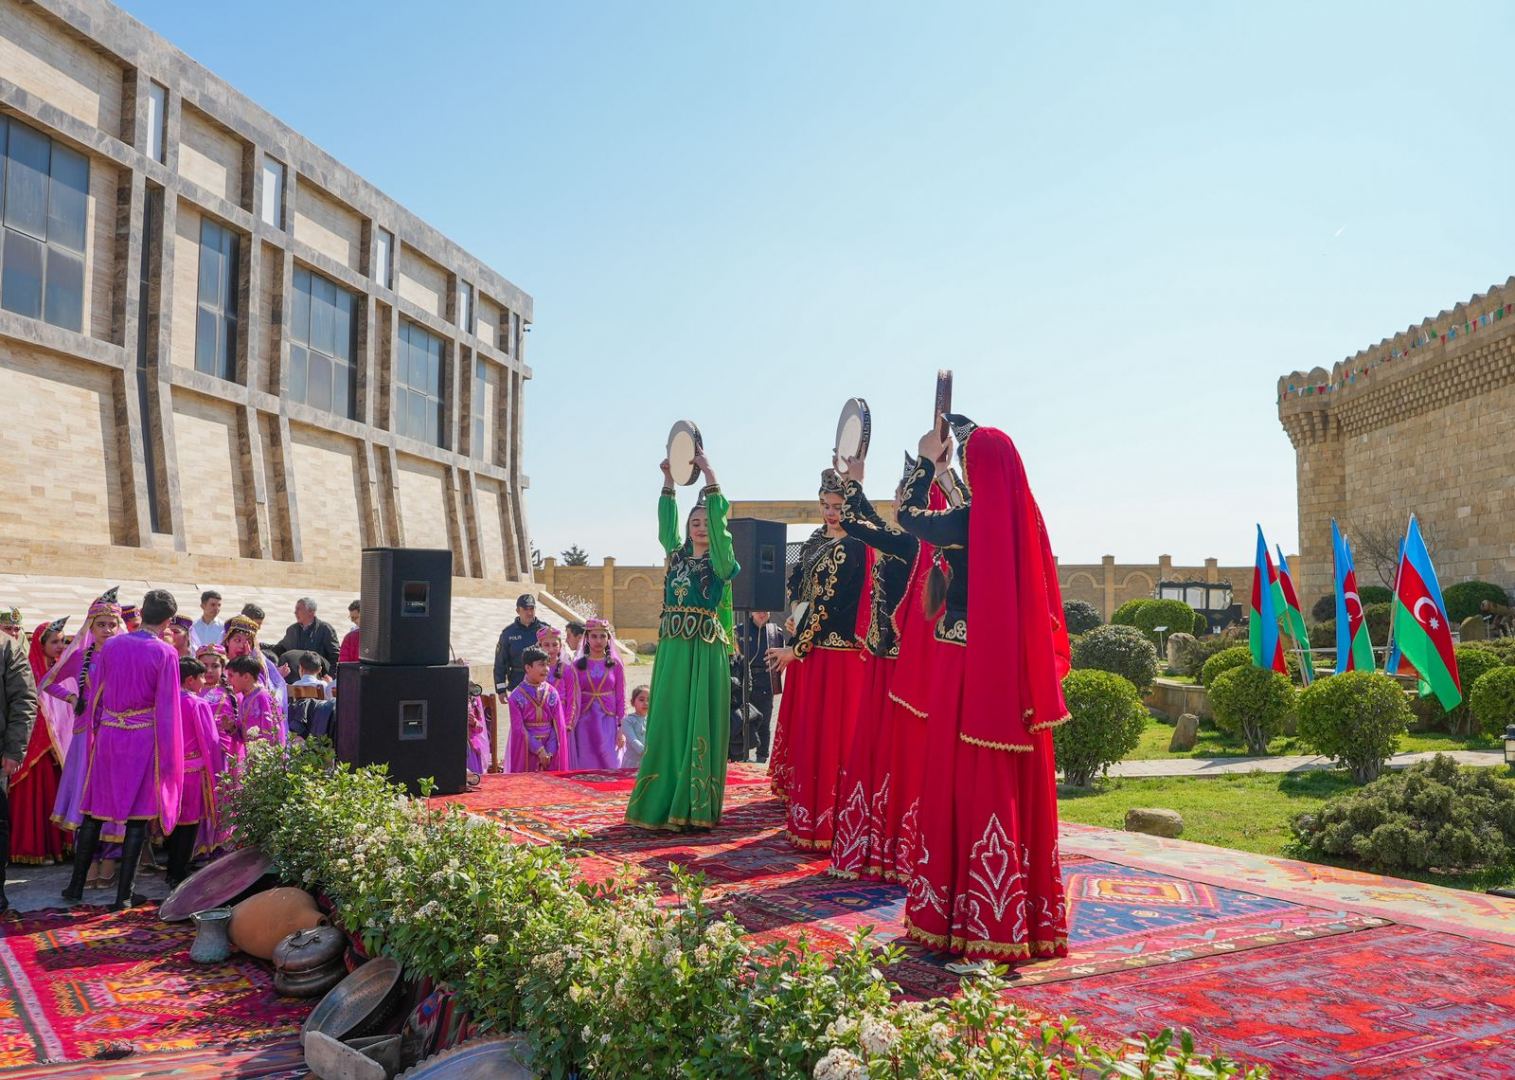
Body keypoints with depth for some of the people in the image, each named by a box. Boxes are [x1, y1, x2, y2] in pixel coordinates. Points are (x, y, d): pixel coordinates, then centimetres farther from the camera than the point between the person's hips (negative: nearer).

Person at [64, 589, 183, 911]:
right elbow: (167, 708, -10)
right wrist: (168, 756, -4)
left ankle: (77, 884, 24)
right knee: (138, 815, 4)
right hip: (144, 740, -4)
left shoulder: (110, 646, 2)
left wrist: (96, 730, 20)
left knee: (96, 810, 15)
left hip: (107, 736, 4)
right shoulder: (165, 653, -11)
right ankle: (124, 894, 8)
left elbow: (96, 695, 8)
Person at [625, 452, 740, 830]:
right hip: (672, 649, 5)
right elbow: (666, 522, 16)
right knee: (666, 722, 4)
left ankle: (695, 808, 0)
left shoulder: (720, 562, 1)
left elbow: (719, 521, -10)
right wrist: (669, 479, 9)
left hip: (705, 650, -4)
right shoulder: (677, 555, 15)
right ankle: (663, 803, 11)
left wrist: (709, 475, -13)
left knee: (699, 722, -4)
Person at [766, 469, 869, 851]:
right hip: (810, 648, 10)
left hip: (834, 652, -10)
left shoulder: (852, 548, -16)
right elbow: (797, 581, 21)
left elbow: (829, 604, -17)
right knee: (805, 730, 17)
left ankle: (824, 825, 3)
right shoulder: (817, 539, 11)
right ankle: (807, 818, 30)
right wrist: (795, 618, 4)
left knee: (827, 733, -5)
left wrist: (796, 648, -13)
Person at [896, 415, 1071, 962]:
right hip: (1020, 673, 6)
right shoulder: (1027, 519, 2)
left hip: (968, 666, -6)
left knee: (967, 784, 2)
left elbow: (907, 514, 6)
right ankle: (1029, 917, 21)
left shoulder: (964, 522, -12)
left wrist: (928, 463, 22)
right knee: (1019, 787, 12)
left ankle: (967, 917, 9)